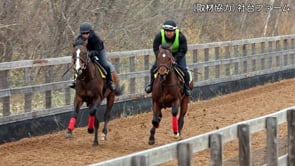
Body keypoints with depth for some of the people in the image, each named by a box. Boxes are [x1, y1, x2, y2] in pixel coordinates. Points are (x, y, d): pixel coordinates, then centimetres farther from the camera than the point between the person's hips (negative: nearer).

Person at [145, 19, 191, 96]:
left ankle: (186, 87, 10)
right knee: (154, 67, -10)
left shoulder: (181, 36, -31)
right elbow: (155, 48, -19)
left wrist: (175, 59, -35)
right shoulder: (159, 36, -29)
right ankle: (152, 84, 13)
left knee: (183, 69, -14)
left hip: (178, 54, -1)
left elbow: (183, 50, -26)